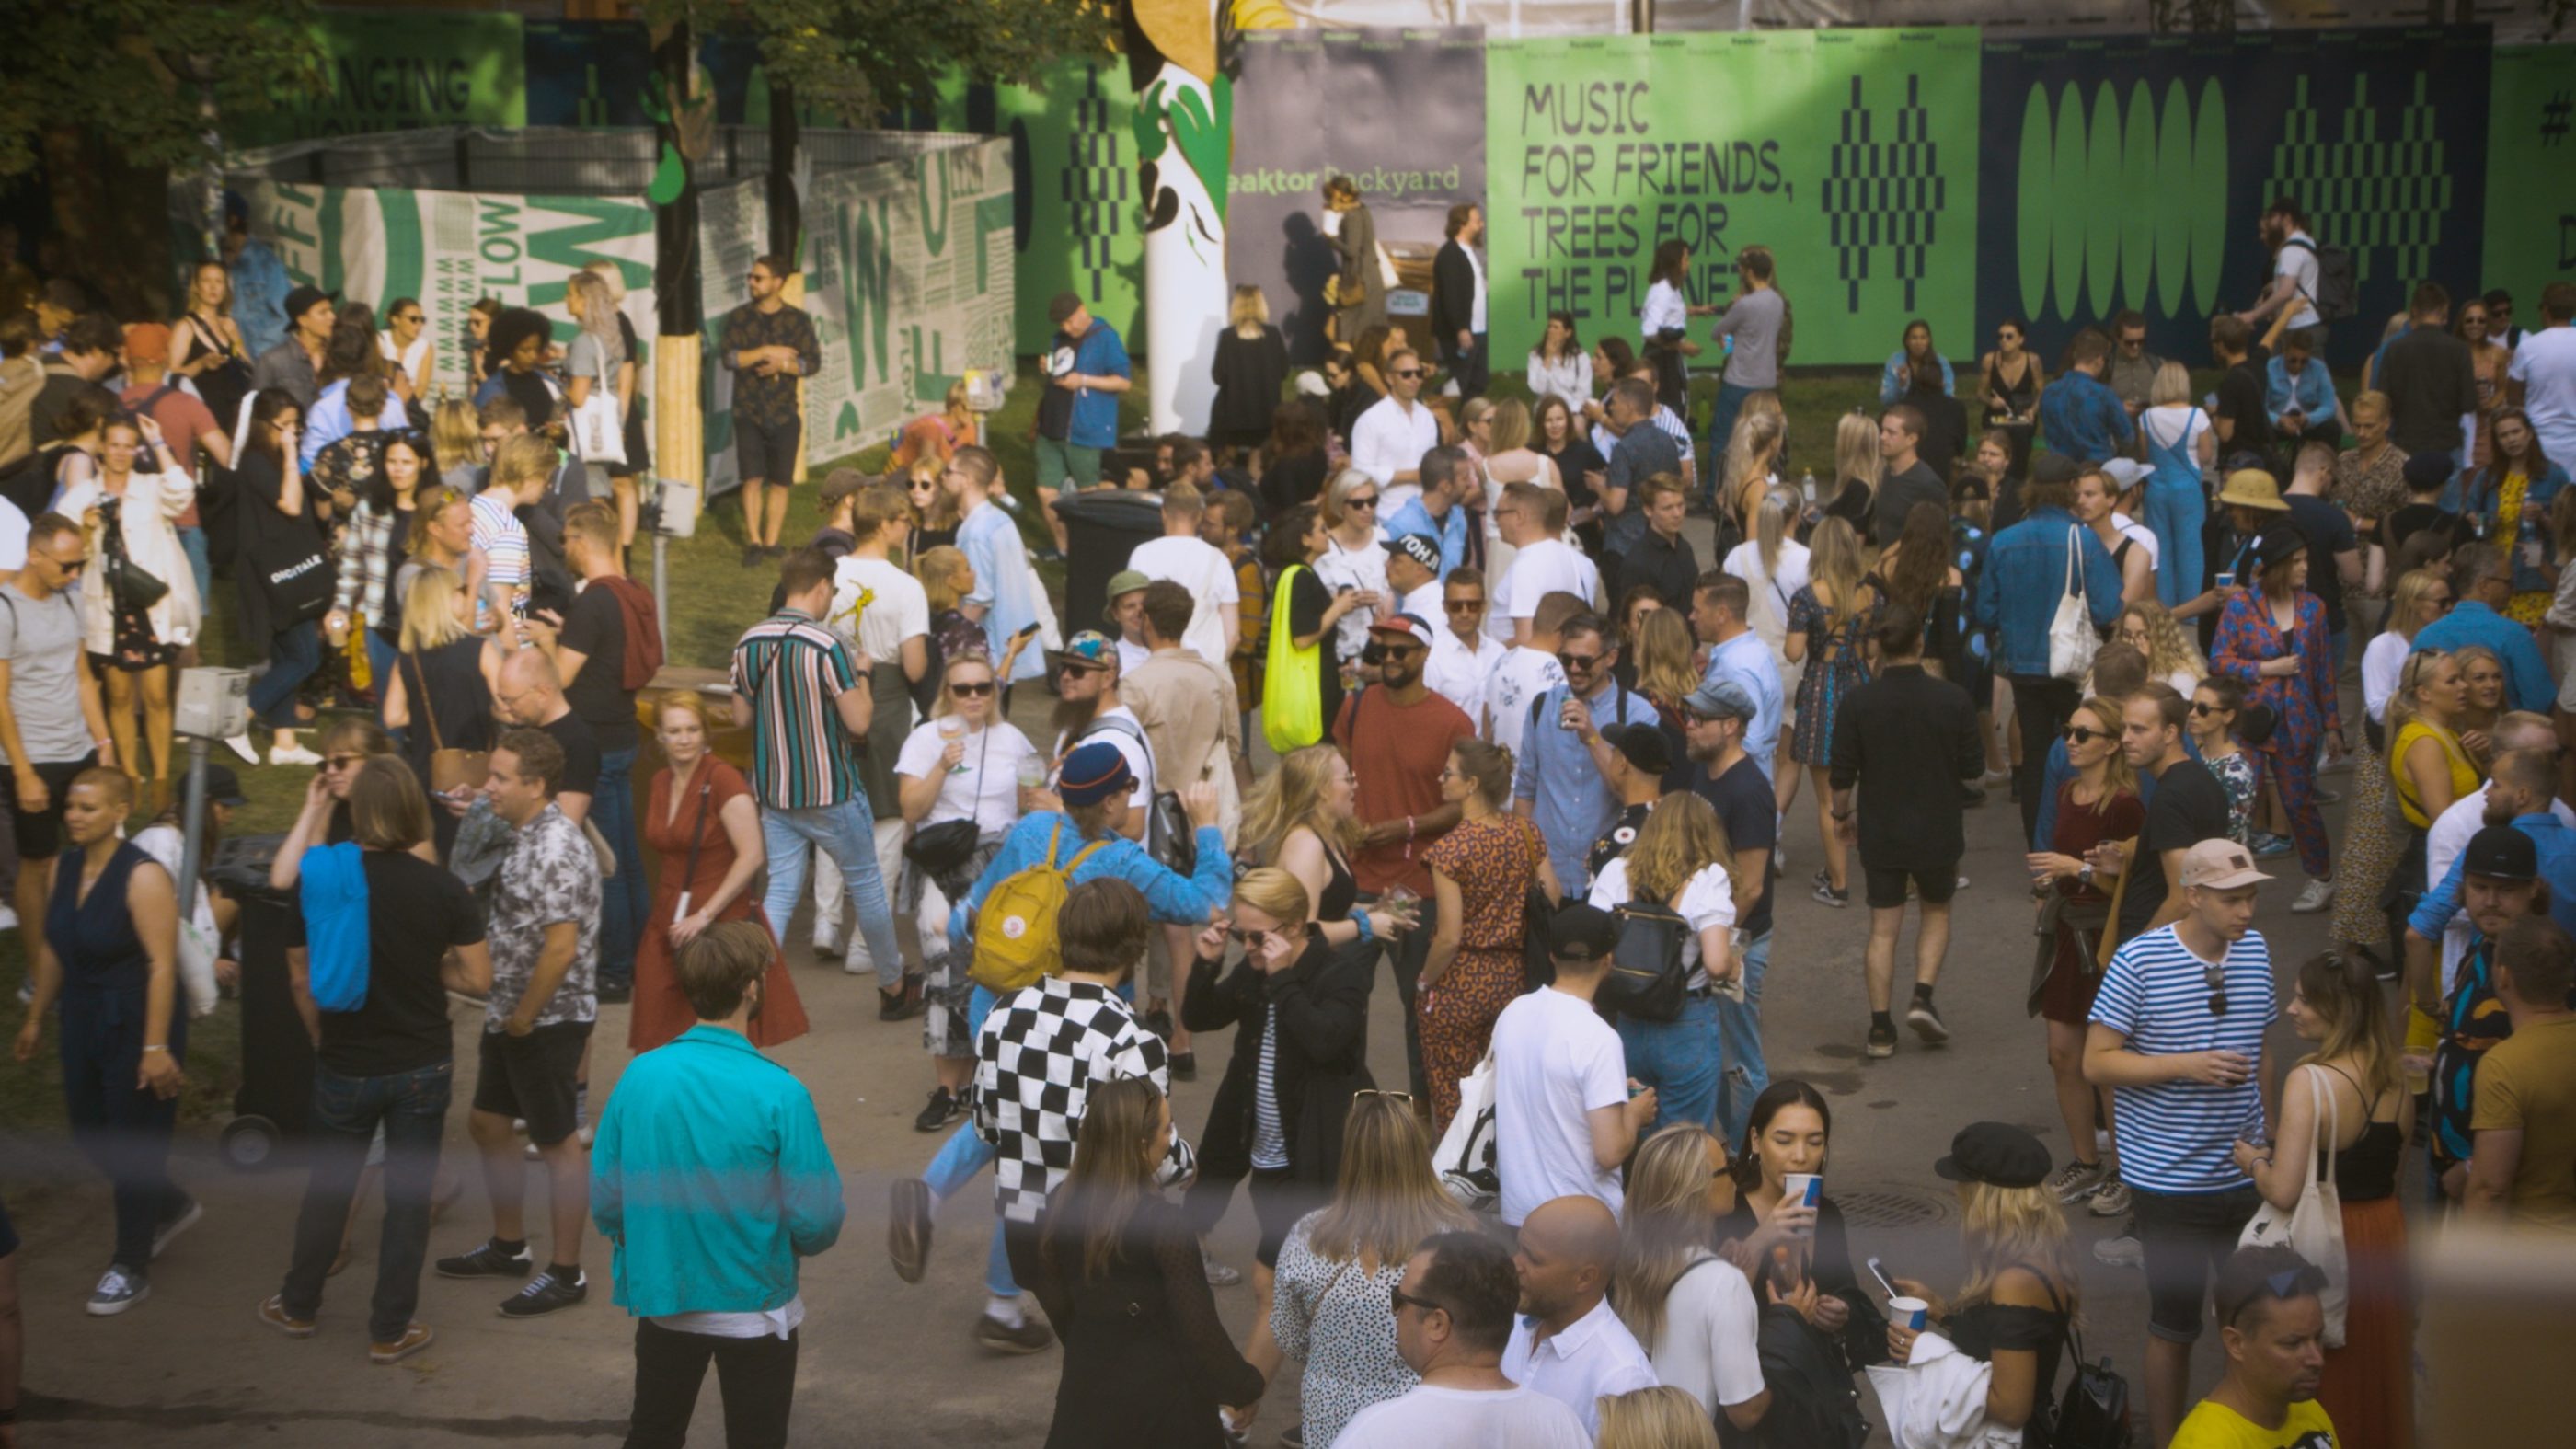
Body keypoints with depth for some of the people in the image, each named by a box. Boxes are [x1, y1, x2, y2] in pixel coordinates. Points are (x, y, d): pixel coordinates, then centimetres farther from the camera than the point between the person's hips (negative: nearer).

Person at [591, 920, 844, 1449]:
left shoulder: (639, 1076, -11)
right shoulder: (779, 1094, -21)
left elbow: (605, 1202, -4)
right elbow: (817, 1223, -18)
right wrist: (799, 1241, 5)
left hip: (659, 1299, 4)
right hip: (754, 1307, -3)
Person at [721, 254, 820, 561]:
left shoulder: (798, 320, 3)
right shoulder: (739, 317, 3)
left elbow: (812, 362, -3)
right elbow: (728, 357, -9)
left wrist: (782, 364, -19)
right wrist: (767, 352, -16)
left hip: (784, 412, 1)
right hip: (748, 412, -1)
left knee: (780, 481, 4)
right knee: (753, 478, -6)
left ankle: (771, 541, 12)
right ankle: (753, 541, -2)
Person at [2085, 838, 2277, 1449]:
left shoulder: (2254, 951, 2)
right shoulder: (2139, 961, -15)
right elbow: (2097, 1062, -13)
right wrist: (2186, 1065, -23)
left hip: (2246, 1174, 5)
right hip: (2169, 1180, -5)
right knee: (2174, 1323, 5)